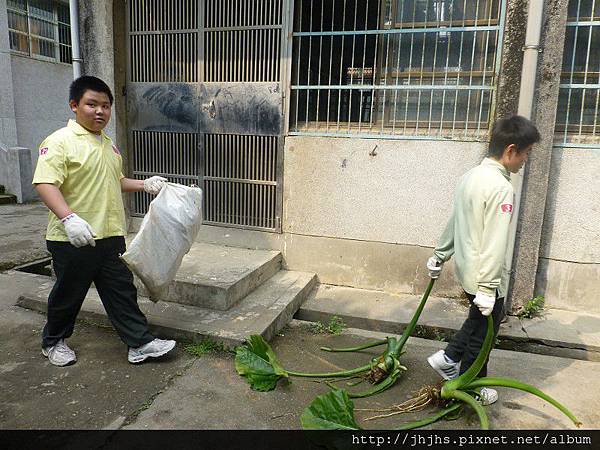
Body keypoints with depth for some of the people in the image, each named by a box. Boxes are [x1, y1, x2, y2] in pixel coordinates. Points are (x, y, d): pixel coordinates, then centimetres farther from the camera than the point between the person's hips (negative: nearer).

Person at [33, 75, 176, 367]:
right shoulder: (60, 141, -11)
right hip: (73, 240, -6)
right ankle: (53, 342, 35)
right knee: (68, 294, 11)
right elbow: (45, 184, -22)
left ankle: (140, 343, 15)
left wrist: (144, 185, 11)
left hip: (111, 235, 7)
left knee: (122, 289, 8)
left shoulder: (108, 144, 14)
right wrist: (69, 218, -34)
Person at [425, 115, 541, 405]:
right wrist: (487, 288, -23)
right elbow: (494, 244, -26)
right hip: (483, 275, -9)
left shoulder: (471, 176, 6)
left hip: (465, 267, 9)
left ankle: (448, 358, 32)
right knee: (483, 331, 10)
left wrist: (438, 257, 22)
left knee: (485, 317, 27)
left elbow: (454, 222, 14)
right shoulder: (501, 187, -23)